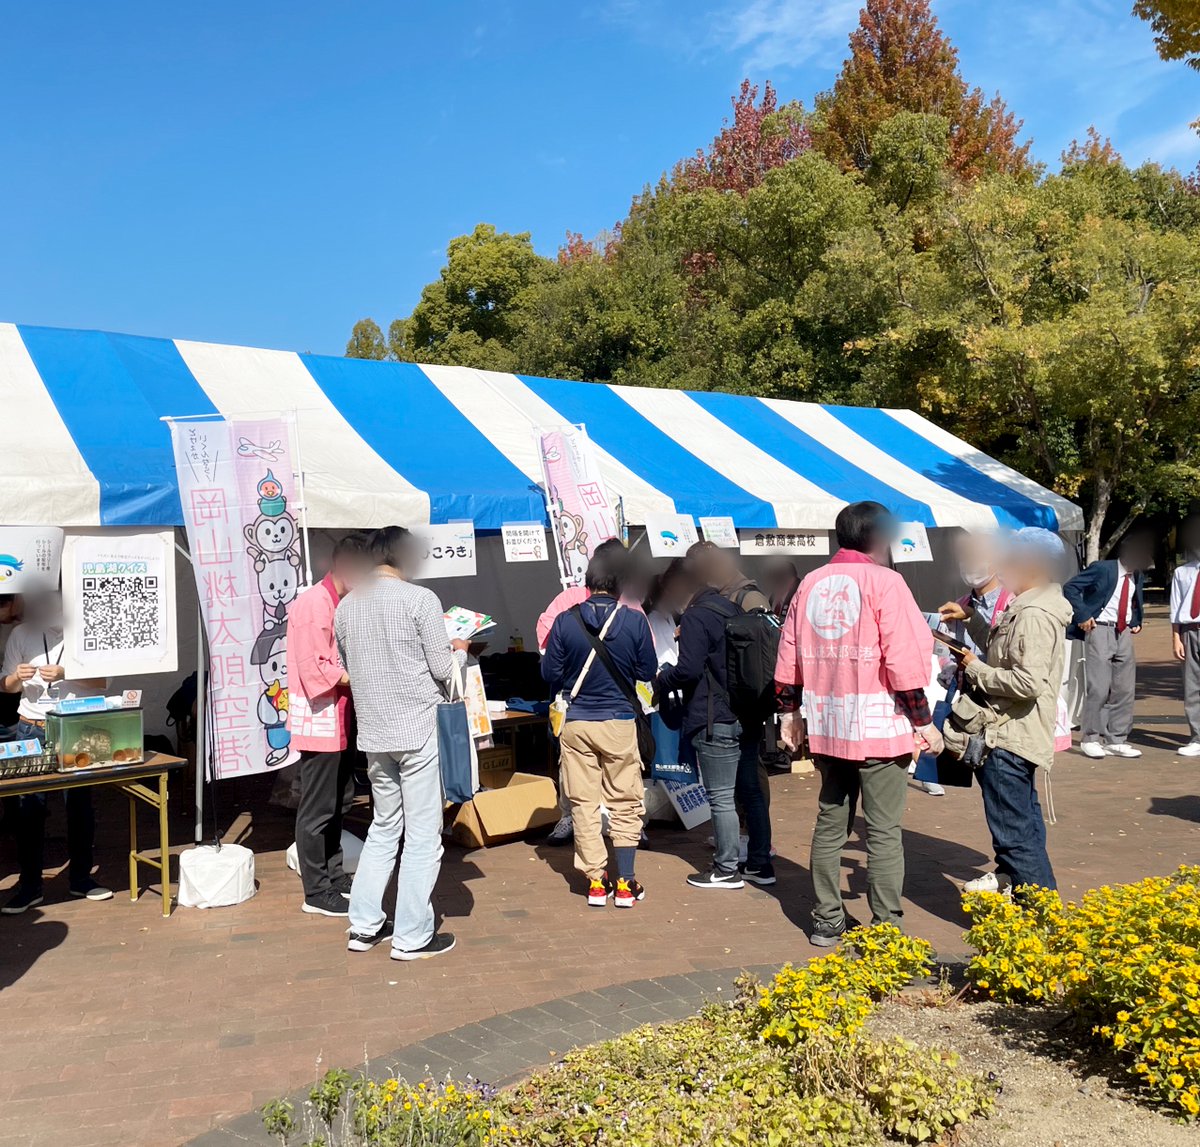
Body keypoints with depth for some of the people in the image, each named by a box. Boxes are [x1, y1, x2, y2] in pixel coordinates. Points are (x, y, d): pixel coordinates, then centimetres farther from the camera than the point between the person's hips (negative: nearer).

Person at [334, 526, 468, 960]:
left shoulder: (346, 606, 5)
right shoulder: (420, 599, -12)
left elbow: (348, 667, 14)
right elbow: (443, 669, -9)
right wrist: (459, 651, 11)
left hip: (373, 732, 6)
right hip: (420, 730, -6)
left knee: (383, 828, 20)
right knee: (423, 836, 4)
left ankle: (364, 925, 23)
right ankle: (412, 936, 10)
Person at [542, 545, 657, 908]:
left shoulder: (565, 621, -9)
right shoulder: (635, 622, -11)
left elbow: (550, 673, -2)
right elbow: (647, 672, -1)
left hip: (577, 723, 1)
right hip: (619, 722, -1)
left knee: (584, 803, 10)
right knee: (625, 803, 10)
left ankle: (596, 882, 15)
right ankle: (625, 883, 14)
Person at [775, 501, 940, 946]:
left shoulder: (811, 583, 8)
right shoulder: (884, 582, -8)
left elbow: (789, 655, 11)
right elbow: (904, 659, -13)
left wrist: (790, 711, 20)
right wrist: (922, 721, -6)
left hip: (827, 725, 6)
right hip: (879, 726, -5)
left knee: (830, 824, 14)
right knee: (884, 830, 2)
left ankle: (827, 922, 21)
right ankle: (885, 927, 8)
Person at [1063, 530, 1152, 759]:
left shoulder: (1138, 576, 10)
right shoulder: (1102, 569, -9)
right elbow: (1070, 587, -11)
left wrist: (1137, 622, 12)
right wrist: (1083, 615, -15)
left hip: (1124, 633, 7)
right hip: (1100, 630, -7)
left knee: (1125, 689, 5)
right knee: (1098, 688, -8)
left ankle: (1116, 740, 14)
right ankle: (1090, 739, 3)